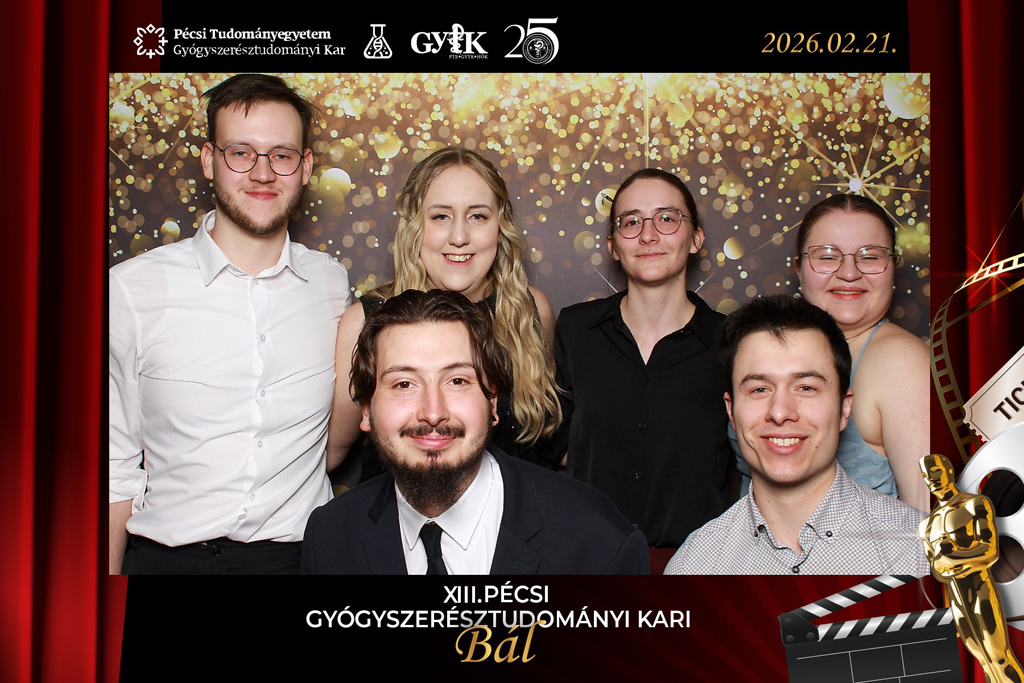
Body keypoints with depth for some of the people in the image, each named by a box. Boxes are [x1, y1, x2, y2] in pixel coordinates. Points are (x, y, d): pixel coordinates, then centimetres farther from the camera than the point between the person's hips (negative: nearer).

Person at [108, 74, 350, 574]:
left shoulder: (332, 284, 5)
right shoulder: (131, 289, -2)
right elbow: (115, 468, 2)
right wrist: (108, 572, -1)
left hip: (300, 552, 2)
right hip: (167, 556, -2)